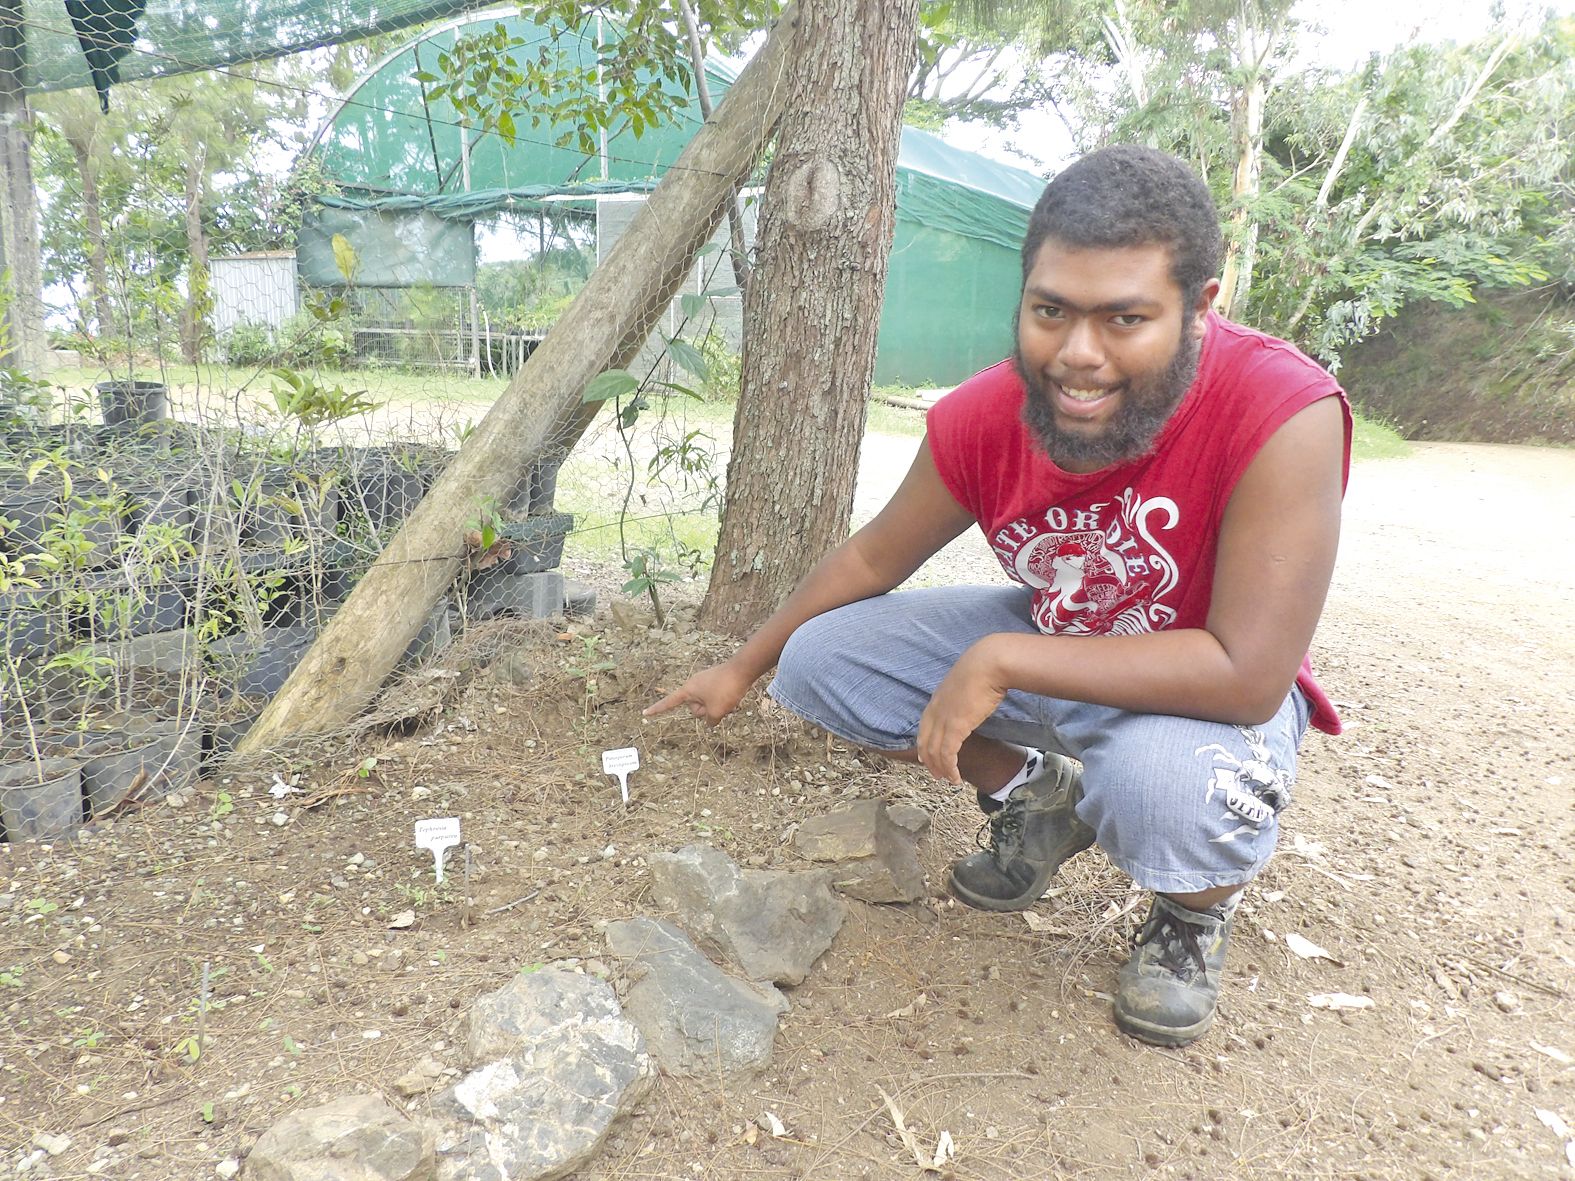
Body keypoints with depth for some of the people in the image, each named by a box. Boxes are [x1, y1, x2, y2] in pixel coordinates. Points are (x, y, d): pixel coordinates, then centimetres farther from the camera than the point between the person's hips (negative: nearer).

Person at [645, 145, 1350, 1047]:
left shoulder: (1287, 419, -33)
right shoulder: (984, 419, -19)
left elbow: (1246, 676, -34)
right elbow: (871, 559, -3)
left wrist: (1001, 661, -34)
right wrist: (741, 670, 6)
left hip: (1208, 689, -4)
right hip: (1052, 648, 5)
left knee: (1169, 780, -40)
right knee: (817, 660, -8)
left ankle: (1196, 912, 1)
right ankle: (1040, 792, 13)